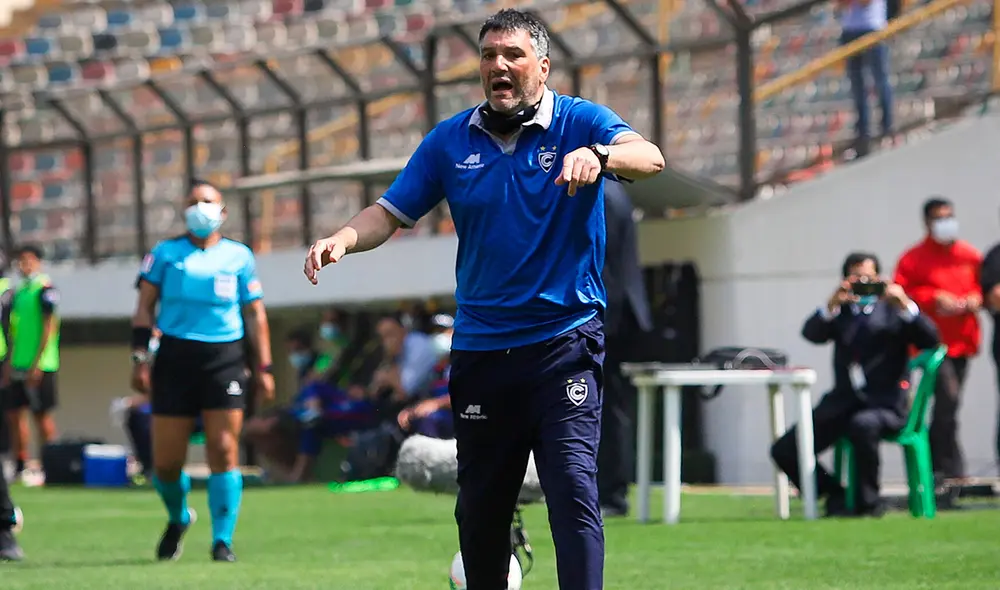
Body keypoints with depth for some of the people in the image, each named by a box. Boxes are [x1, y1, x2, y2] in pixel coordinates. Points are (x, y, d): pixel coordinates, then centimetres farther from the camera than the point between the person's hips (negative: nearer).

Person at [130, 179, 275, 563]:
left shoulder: (239, 257, 10)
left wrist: (264, 368, 5)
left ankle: (222, 541, -3)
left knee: (224, 452, -9)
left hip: (224, 358, 0)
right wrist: (140, 359, -3)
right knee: (166, 462, 0)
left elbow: (256, 315, 11)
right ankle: (178, 519, 29)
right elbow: (144, 308, 7)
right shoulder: (165, 254, 9)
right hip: (175, 358, 0)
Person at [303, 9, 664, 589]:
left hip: (565, 339, -4)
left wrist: (598, 156, -44)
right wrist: (345, 238, -13)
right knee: (479, 508, 10)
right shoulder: (450, 140, 8)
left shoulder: (581, 122, -3)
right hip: (480, 345, 4)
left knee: (573, 486, -17)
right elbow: (391, 213, 9)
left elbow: (650, 157, -21)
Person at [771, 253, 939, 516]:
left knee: (863, 425, -40)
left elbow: (930, 339, -6)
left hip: (885, 403, -4)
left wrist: (905, 305, -18)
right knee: (784, 451, -10)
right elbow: (811, 333, -3)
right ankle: (835, 495, 10)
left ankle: (868, 502, -20)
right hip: (843, 402, 4)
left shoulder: (893, 309, 9)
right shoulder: (841, 311, 17)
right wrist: (831, 305, -20)